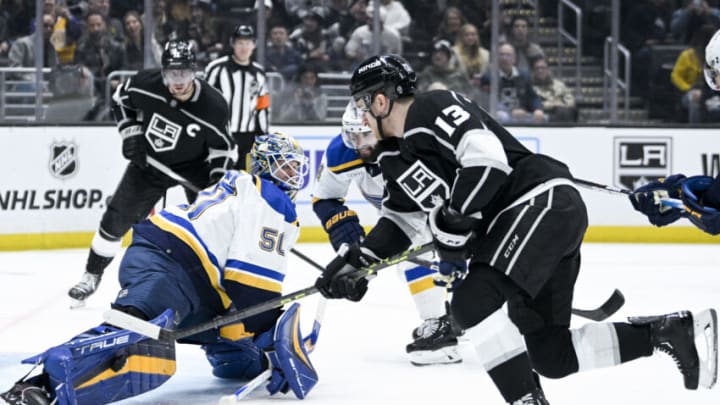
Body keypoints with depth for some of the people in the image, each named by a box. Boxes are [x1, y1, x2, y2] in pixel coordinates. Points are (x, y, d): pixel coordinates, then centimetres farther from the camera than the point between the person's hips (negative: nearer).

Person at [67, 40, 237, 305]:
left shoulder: (212, 105, -28)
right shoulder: (145, 84, -23)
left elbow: (223, 146, -14)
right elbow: (121, 99, 0)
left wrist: (218, 179, -25)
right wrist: (131, 134, -9)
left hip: (194, 165, -2)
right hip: (149, 161, 2)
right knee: (116, 219, 1)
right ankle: (92, 276, 18)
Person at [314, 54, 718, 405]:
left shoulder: (431, 109, -11)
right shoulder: (396, 156, 19)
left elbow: (487, 157, -23)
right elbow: (400, 220, 27)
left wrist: (452, 226, -19)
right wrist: (356, 261, 16)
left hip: (545, 202, -10)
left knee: (474, 300, -23)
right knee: (549, 352, 6)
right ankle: (676, 330, 11)